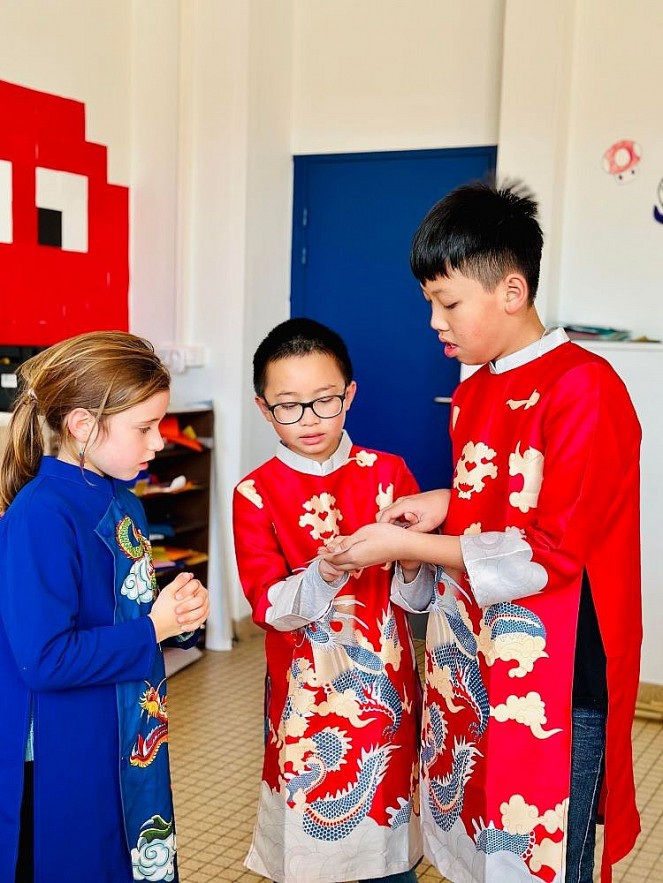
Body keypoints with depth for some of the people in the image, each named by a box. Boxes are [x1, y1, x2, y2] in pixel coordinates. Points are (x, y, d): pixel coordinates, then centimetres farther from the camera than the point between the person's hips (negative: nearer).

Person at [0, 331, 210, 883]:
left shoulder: (121, 502, 5)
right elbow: (45, 659, -27)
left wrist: (180, 614, -3)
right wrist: (154, 628, -20)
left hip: (137, 743, 9)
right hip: (69, 764, -9)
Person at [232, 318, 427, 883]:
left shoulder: (388, 473, -1)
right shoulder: (256, 493, -4)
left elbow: (419, 597, 1)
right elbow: (267, 605, -11)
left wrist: (410, 567, -21)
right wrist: (325, 575, -28)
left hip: (385, 688, 1)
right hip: (306, 697, -1)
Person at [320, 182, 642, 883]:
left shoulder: (583, 388, -17)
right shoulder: (473, 393, 10)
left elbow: (551, 553, -19)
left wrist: (405, 547, -16)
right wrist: (446, 503, 1)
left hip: (553, 685, -8)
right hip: (471, 668, 8)